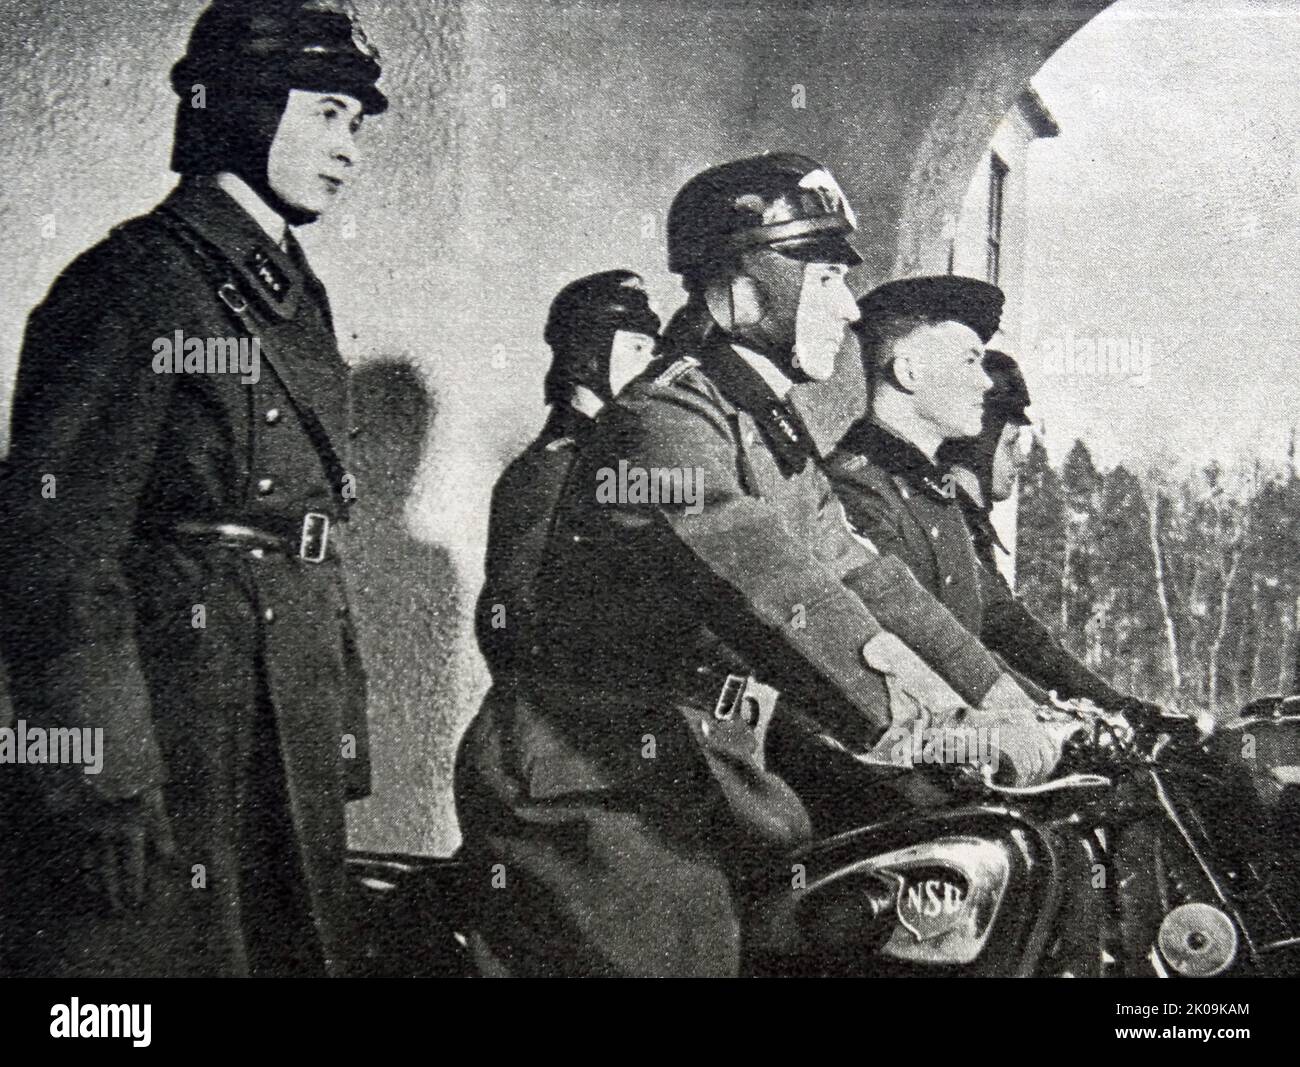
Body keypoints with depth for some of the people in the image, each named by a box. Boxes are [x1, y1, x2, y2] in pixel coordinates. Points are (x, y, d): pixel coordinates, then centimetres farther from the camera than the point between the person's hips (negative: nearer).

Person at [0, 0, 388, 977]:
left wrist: (342, 736, 16)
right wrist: (104, 786, -21)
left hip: (295, 758, 9)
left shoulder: (296, 299, 15)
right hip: (177, 742, -8)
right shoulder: (137, 284, -11)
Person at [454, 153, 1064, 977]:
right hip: (597, 804, -9)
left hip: (705, 785, 9)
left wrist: (993, 692, 2)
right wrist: (959, 744, -33)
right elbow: (779, 603, -29)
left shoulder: (781, 431, 14)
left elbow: (855, 572, 13)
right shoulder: (664, 424, -18)